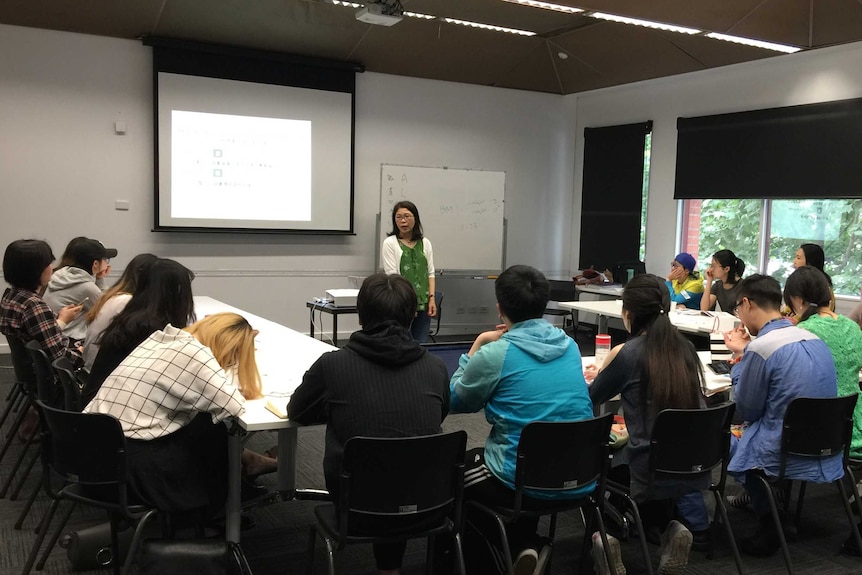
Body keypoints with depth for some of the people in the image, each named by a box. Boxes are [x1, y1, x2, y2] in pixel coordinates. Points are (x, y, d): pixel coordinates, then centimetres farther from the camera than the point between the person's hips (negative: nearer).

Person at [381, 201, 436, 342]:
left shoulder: (425, 243, 13)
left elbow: (430, 273, 12)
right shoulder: (389, 243, 0)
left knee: (421, 345, 2)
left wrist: (431, 298, -1)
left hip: (423, 304, 4)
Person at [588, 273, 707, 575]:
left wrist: (594, 378, 26)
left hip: (651, 469, -4)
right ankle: (671, 527, 9)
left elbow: (591, 398, 3)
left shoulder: (625, 353, -13)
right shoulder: (685, 348, 3)